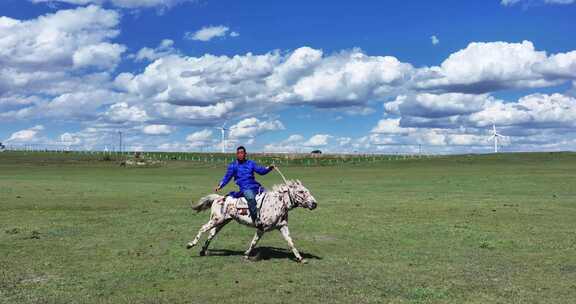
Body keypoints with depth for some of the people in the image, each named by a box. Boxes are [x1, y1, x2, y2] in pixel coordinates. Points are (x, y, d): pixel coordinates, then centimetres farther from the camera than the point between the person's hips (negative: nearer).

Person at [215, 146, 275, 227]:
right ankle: (255, 220, -38)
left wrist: (269, 168, -5)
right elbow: (227, 177, 12)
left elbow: (261, 170, 12)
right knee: (251, 198, -36)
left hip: (256, 186, 5)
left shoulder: (251, 163, 17)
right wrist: (220, 186, 0)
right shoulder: (233, 165, 11)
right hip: (245, 189, -5)